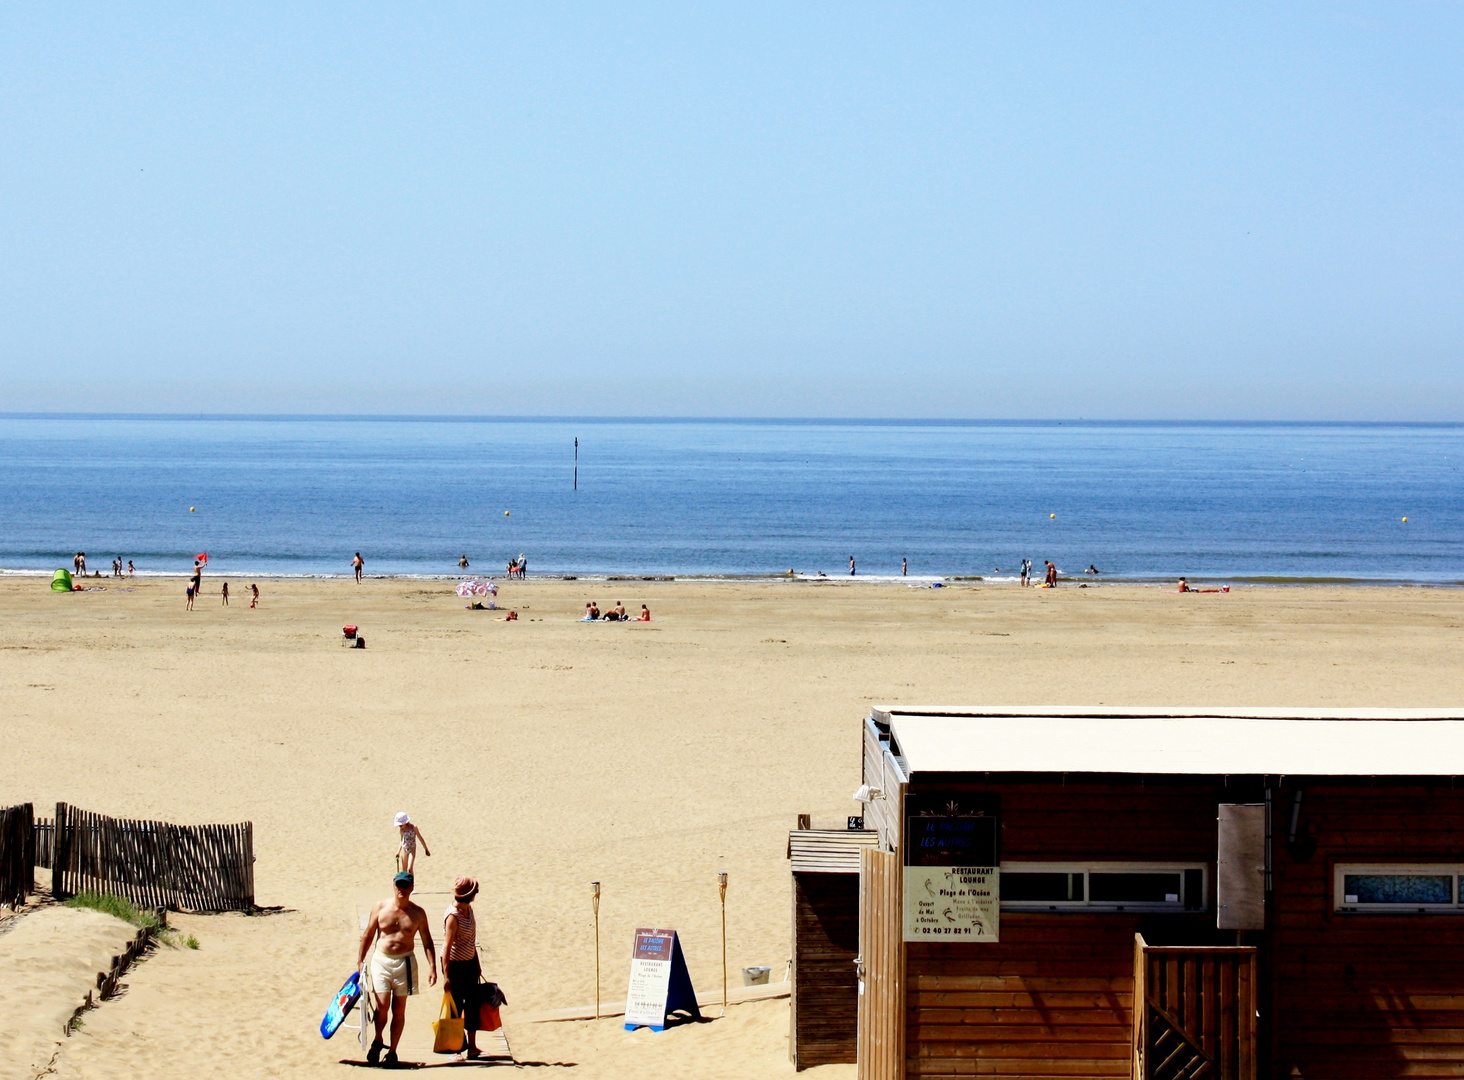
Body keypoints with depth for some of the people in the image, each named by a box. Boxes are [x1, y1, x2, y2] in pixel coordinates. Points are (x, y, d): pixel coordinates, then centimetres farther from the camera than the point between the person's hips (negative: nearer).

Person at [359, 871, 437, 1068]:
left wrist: (432, 967, -3)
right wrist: (360, 960, 9)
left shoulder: (417, 913, 0)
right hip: (381, 961, 0)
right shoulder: (380, 907, 0)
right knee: (382, 1006, -11)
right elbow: (368, 934, 9)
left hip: (405, 963, 0)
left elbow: (427, 941, 5)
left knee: (399, 1009, 5)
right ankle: (377, 1041, 15)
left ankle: (392, 1051, 16)